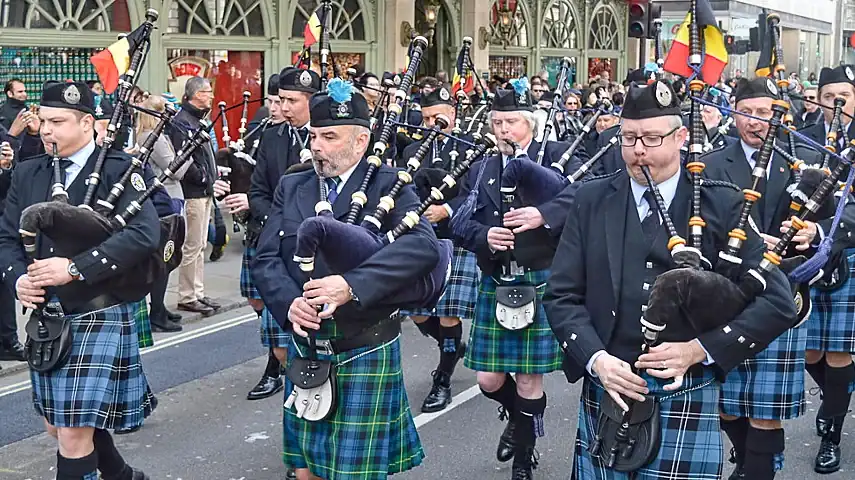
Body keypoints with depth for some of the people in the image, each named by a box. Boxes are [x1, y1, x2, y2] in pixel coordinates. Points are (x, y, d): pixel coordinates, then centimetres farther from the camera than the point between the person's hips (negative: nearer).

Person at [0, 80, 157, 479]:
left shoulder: (118, 170, -10)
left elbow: (144, 235, -22)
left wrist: (75, 268, -27)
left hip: (99, 316, -7)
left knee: (75, 431, -7)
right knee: (59, 426, 18)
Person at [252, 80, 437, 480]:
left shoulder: (386, 185, -6)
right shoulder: (292, 187, 8)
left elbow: (423, 245, -22)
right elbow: (265, 259, 3)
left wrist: (352, 285, -32)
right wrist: (289, 303, -18)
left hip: (366, 353, -4)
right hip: (305, 349, 4)